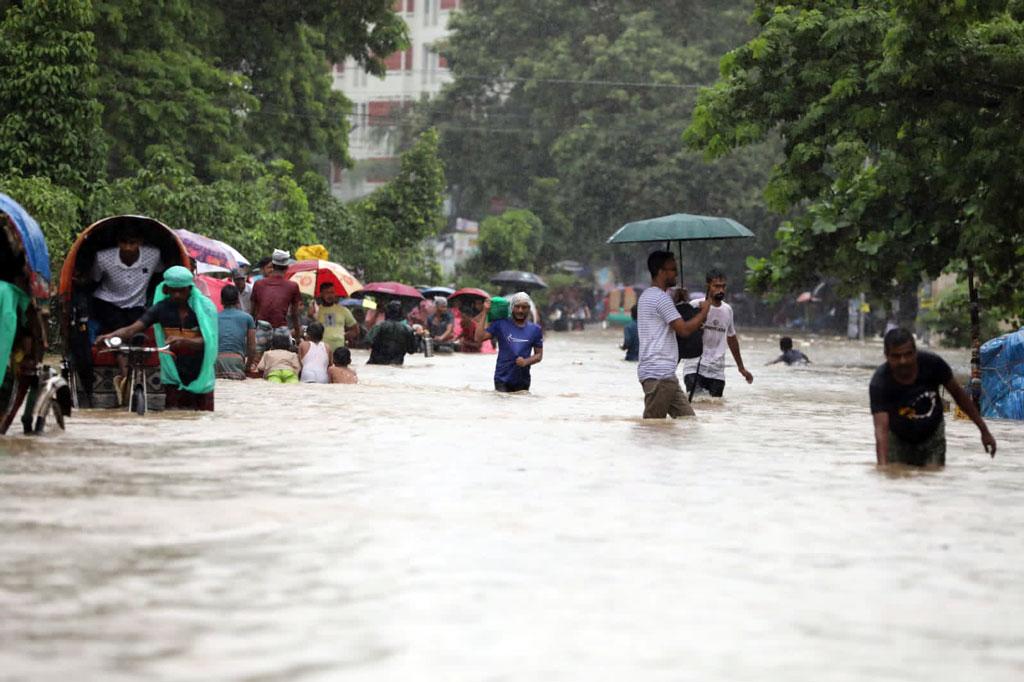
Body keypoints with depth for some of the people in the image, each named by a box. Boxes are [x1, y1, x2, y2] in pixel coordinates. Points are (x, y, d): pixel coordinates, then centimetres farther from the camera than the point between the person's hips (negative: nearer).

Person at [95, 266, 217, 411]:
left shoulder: (204, 307, -5)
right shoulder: (162, 308, -2)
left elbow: (206, 341, -14)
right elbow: (133, 329, -12)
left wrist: (183, 341, -35)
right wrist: (110, 336, -31)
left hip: (201, 377, -1)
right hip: (174, 379, 1)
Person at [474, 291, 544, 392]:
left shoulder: (535, 329, 6)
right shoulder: (501, 324, 0)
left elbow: (539, 354, 9)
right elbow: (479, 338, -8)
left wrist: (526, 361, -12)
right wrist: (485, 312, -9)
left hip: (523, 380, 2)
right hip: (502, 379, -2)